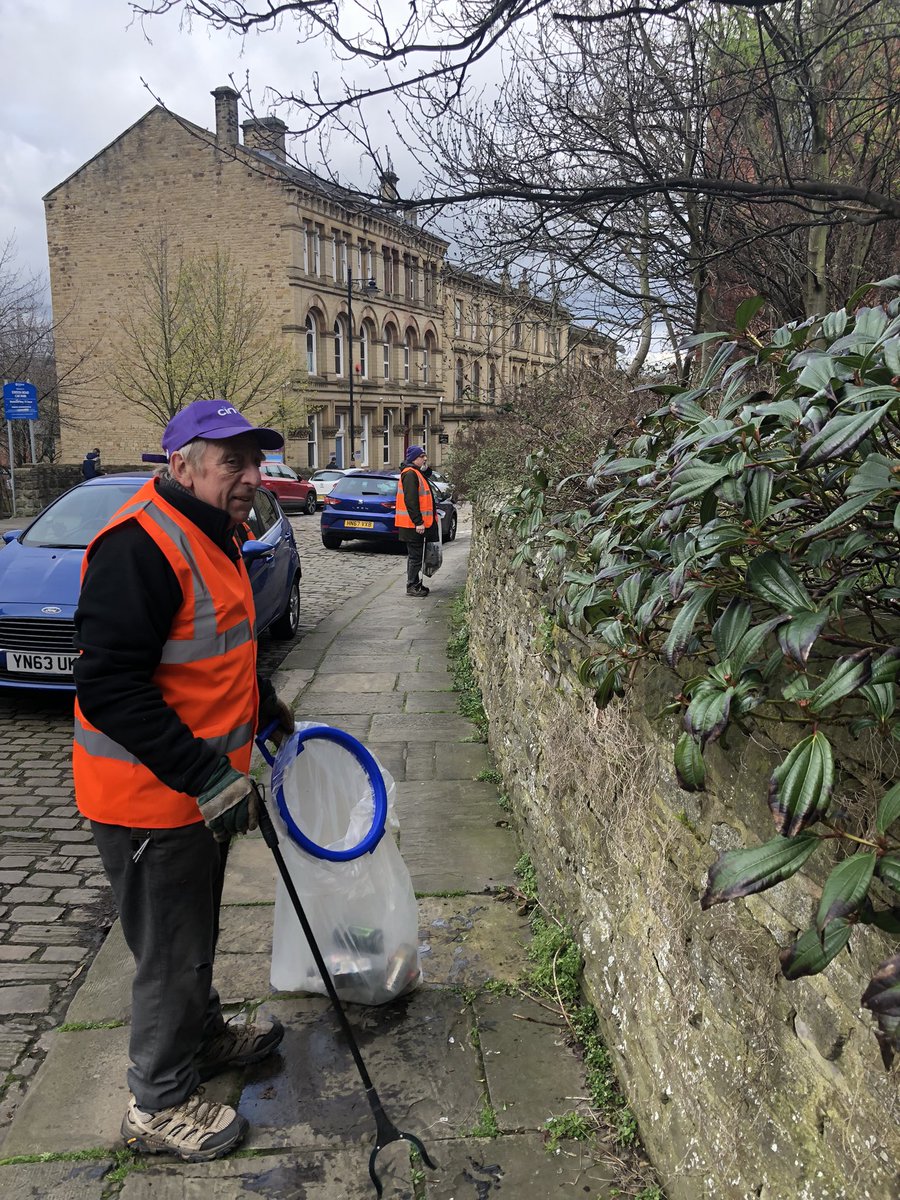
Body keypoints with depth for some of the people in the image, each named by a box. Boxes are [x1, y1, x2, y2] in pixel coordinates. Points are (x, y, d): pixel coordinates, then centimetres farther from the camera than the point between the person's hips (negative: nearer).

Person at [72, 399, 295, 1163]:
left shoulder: (213, 537, 9)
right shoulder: (139, 546, -25)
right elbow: (110, 686, -30)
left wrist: (267, 710, 25)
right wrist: (210, 779, -29)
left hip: (198, 786, 10)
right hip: (150, 798, -9)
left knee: (194, 934, 27)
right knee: (170, 951, 8)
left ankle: (203, 1036, 48)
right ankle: (159, 1107, 28)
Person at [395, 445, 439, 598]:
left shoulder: (418, 473, 18)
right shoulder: (410, 474, -15)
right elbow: (410, 501, -23)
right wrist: (418, 522, -25)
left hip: (417, 523, 10)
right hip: (413, 524, -10)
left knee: (416, 555, 15)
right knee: (415, 555, -5)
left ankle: (416, 584, 23)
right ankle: (412, 586, 1)